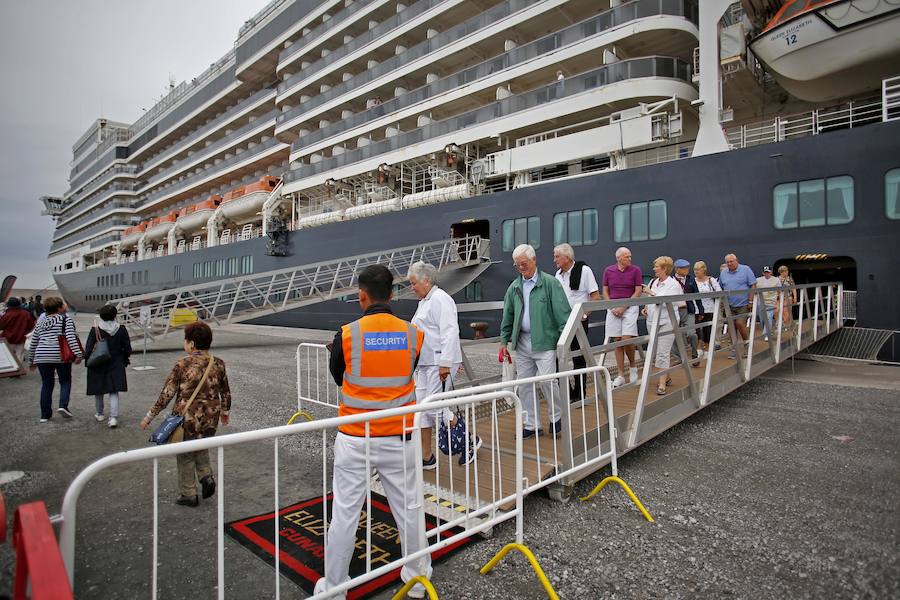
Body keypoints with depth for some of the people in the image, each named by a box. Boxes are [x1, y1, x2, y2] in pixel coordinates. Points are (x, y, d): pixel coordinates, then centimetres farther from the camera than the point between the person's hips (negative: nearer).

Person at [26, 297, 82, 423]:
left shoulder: (40, 323, 17)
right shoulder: (66, 320, -1)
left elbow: (33, 343, 19)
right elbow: (71, 337, -14)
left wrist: (32, 360, 28)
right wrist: (78, 354, -18)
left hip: (42, 357, 5)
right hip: (61, 356, -4)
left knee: (46, 385, 12)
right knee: (65, 381, 11)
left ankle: (45, 415, 14)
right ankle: (63, 405, -8)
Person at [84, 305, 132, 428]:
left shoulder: (95, 330, -12)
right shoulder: (121, 330, -6)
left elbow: (88, 348, -9)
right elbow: (127, 349, 1)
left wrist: (87, 361, 8)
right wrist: (125, 360, 18)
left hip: (98, 366, -1)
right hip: (116, 365, 1)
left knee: (98, 391, 17)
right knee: (114, 392, 2)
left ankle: (99, 414, 32)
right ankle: (114, 417, -9)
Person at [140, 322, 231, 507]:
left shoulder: (182, 365, -15)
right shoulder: (218, 364, -3)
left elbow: (166, 394, -11)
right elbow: (225, 392, 7)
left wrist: (150, 416, 1)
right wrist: (225, 411, 23)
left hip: (187, 419, -4)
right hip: (210, 419, 4)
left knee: (185, 456, 15)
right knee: (201, 448, 30)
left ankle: (188, 495, 24)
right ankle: (207, 476, 12)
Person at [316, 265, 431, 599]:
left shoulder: (347, 335, -12)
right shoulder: (413, 335, -7)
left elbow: (337, 378, 4)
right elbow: (407, 375, 5)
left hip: (355, 439, -2)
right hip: (399, 438, 2)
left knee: (345, 514, 12)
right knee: (409, 508, 16)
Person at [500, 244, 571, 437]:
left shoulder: (550, 283, -5)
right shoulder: (514, 287, 10)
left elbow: (563, 313, -7)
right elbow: (507, 317, 16)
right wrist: (504, 341, 13)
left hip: (544, 341, -5)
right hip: (522, 342, 5)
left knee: (547, 381, -9)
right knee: (524, 385, 8)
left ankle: (556, 417, 19)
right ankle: (531, 425, 21)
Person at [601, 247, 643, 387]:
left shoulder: (635, 270, 0)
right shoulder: (608, 271, 6)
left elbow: (638, 291, -3)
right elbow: (605, 291, 10)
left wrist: (623, 307, -10)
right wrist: (612, 307, -4)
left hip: (630, 307, -2)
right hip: (613, 309, 2)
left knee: (627, 339, -14)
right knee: (617, 341, 3)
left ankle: (633, 365, 15)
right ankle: (620, 376, 10)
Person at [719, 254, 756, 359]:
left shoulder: (746, 269, -3)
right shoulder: (723, 273, 9)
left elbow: (753, 286, -5)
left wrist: (751, 301, -10)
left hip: (743, 304, -4)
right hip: (729, 305, 4)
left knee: (740, 324, -14)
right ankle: (734, 349, 15)